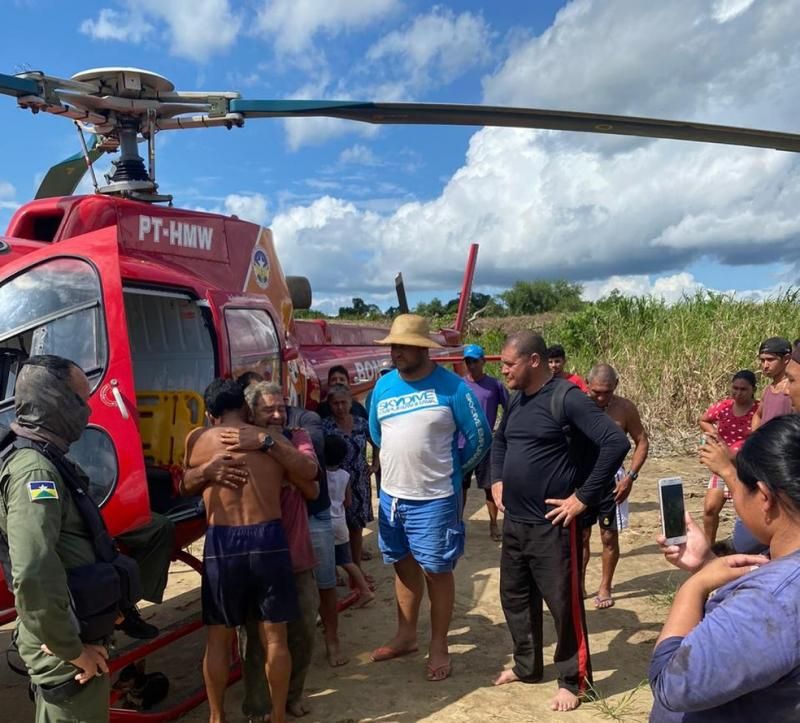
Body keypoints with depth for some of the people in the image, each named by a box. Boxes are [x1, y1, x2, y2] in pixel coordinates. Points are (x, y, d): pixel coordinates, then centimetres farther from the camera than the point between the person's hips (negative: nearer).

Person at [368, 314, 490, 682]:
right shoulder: (383, 385, 2)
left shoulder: (452, 386, -14)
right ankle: (405, 636, 34)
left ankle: (438, 647, 22)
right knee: (404, 565, 18)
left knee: (437, 571, 7)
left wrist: (451, 470, 4)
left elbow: (480, 437, -6)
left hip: (435, 499, -5)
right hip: (391, 495, 5)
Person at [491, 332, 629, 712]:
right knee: (515, 596, 18)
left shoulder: (566, 397, -16)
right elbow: (499, 440, 28)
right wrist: (497, 481, 14)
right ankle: (526, 666, 36)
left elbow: (616, 443, -23)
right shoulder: (516, 399, 8)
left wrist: (584, 498, -20)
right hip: (514, 521, 8)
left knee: (564, 603, 4)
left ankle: (573, 680, 22)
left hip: (552, 525, -8)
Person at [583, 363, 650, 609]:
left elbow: (642, 442, -1)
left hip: (611, 479, 0)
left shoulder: (625, 408, -8)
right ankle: (578, 583, 26)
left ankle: (605, 587, 24)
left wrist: (631, 476, -10)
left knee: (609, 537, 9)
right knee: (580, 536, 10)